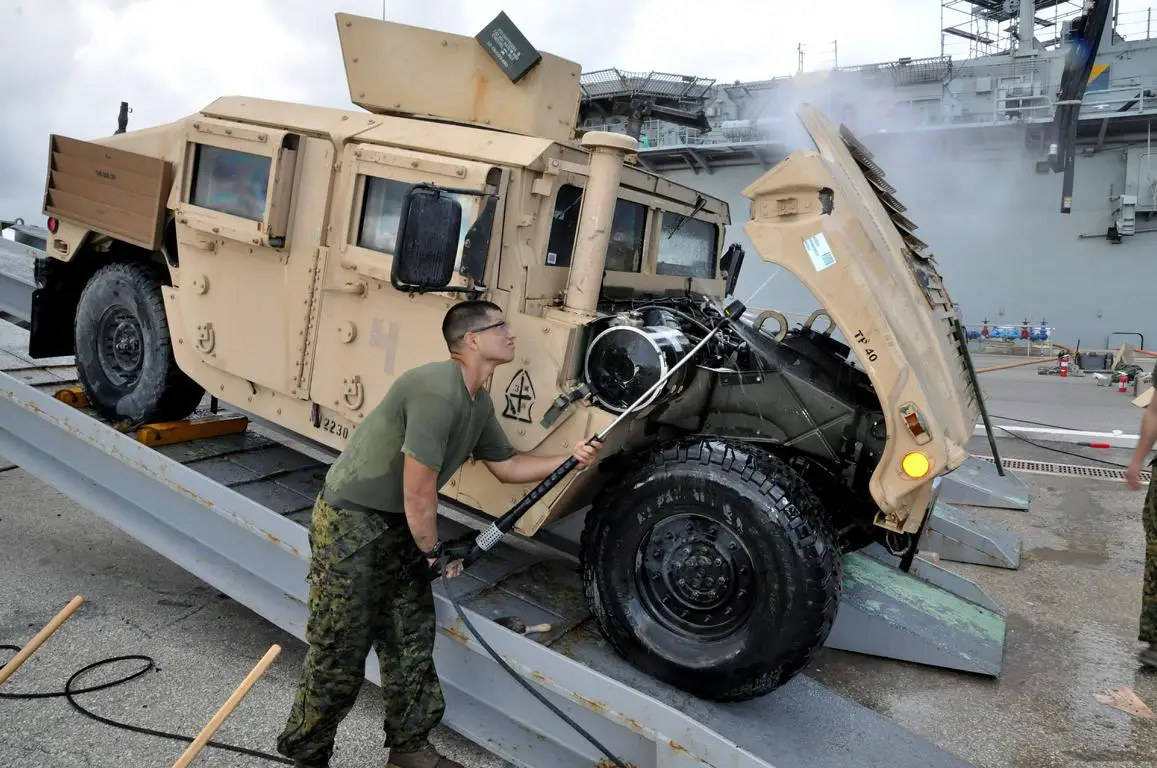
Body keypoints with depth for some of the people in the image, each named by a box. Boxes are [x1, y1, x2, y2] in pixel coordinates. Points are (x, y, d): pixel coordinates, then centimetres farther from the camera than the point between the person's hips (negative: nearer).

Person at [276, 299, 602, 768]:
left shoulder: (479, 403, 4)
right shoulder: (438, 391, -27)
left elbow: (507, 466, 15)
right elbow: (418, 488, -24)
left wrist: (570, 460, 3)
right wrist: (434, 552, -9)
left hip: (399, 525, 9)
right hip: (351, 523, -9)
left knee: (411, 642, 14)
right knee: (339, 653, 1)